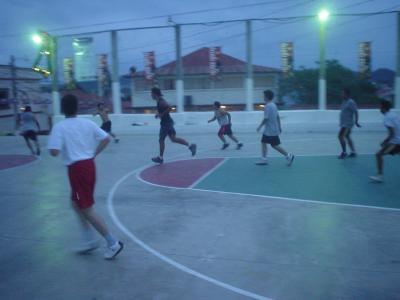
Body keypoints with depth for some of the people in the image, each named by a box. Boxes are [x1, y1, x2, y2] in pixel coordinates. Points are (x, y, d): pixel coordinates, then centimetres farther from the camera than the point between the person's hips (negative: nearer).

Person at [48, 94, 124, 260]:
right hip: (89, 165, 7)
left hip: (76, 168, -7)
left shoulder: (59, 126, -8)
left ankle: (113, 242, 1)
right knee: (76, 204, 23)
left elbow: (54, 152, -17)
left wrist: (56, 142, 5)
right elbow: (106, 139, 2)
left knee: (87, 209, 2)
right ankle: (90, 240, 25)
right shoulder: (87, 123, 6)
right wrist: (94, 154, 11)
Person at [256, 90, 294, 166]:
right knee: (263, 142, 12)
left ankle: (288, 156, -1)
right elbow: (278, 117, 13)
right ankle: (264, 159, 15)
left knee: (275, 145, -4)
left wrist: (260, 126, -12)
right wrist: (279, 127, 17)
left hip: (270, 130, -9)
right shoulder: (274, 105, 10)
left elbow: (266, 118, -22)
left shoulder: (267, 106, -18)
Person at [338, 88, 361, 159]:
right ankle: (353, 152, 24)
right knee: (347, 137, 16)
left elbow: (356, 112, -18)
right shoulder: (344, 102, 12)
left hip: (347, 124, -10)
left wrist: (356, 122, -20)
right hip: (344, 123, 10)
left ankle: (344, 152, -5)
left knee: (340, 136, -15)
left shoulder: (351, 102, -16)